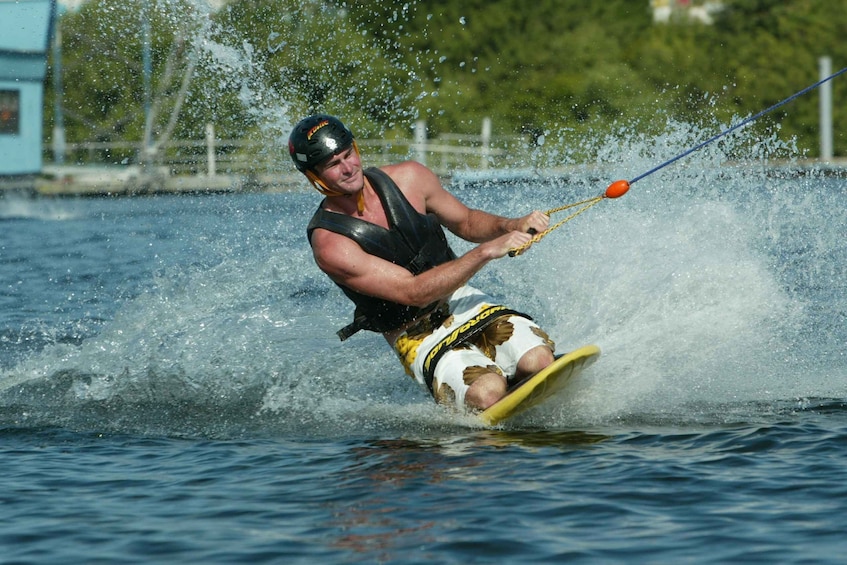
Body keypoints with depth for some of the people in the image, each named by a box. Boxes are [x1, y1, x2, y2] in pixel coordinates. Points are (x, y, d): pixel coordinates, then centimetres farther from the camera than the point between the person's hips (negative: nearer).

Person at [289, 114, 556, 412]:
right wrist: (487, 251, -28)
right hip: (420, 338, -4)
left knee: (538, 361, -23)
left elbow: (466, 223, 14)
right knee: (485, 393, -31)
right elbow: (414, 292, -22)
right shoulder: (330, 244, -18)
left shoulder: (408, 178, -3)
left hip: (462, 302, 4)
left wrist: (512, 226, -7)